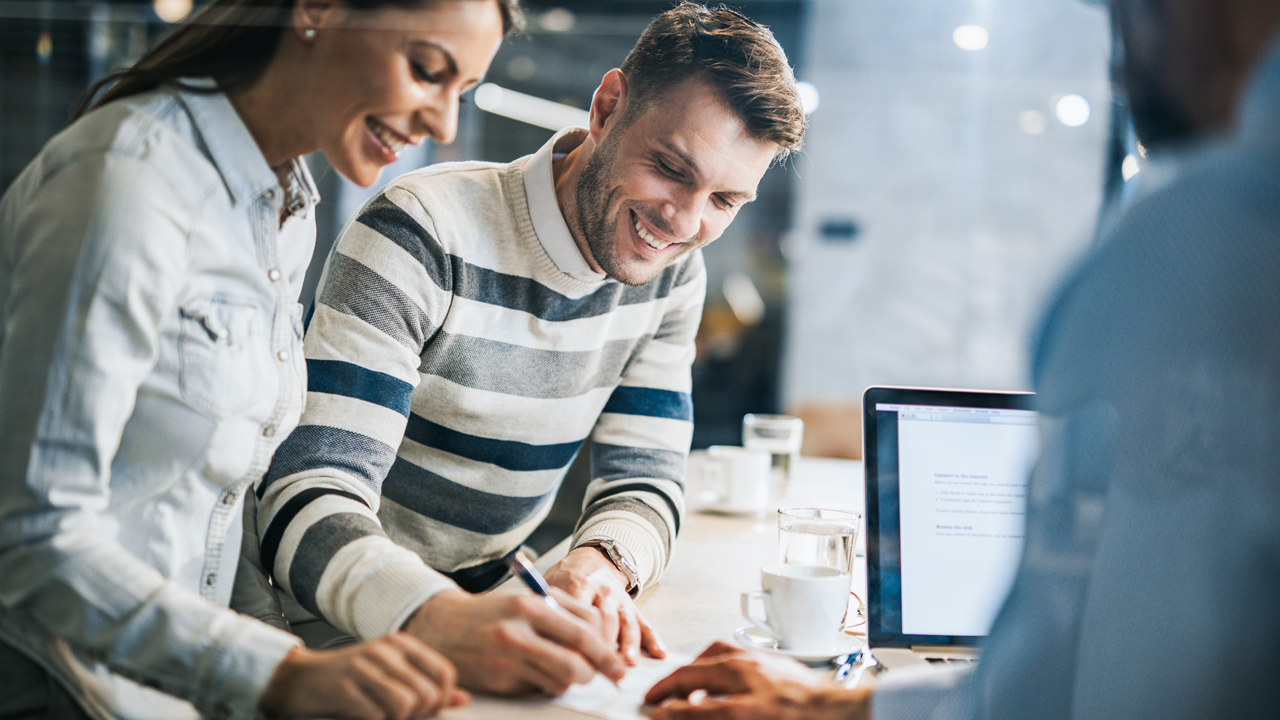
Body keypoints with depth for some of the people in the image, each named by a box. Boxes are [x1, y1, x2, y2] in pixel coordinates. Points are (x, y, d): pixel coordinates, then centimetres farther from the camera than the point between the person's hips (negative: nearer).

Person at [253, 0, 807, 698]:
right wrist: (443, 620, -48)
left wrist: (600, 565, -25)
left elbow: (641, 483, 0)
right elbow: (308, 498, -28)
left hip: (480, 606, 5)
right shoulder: (423, 236, -21)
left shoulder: (670, 273, -1)